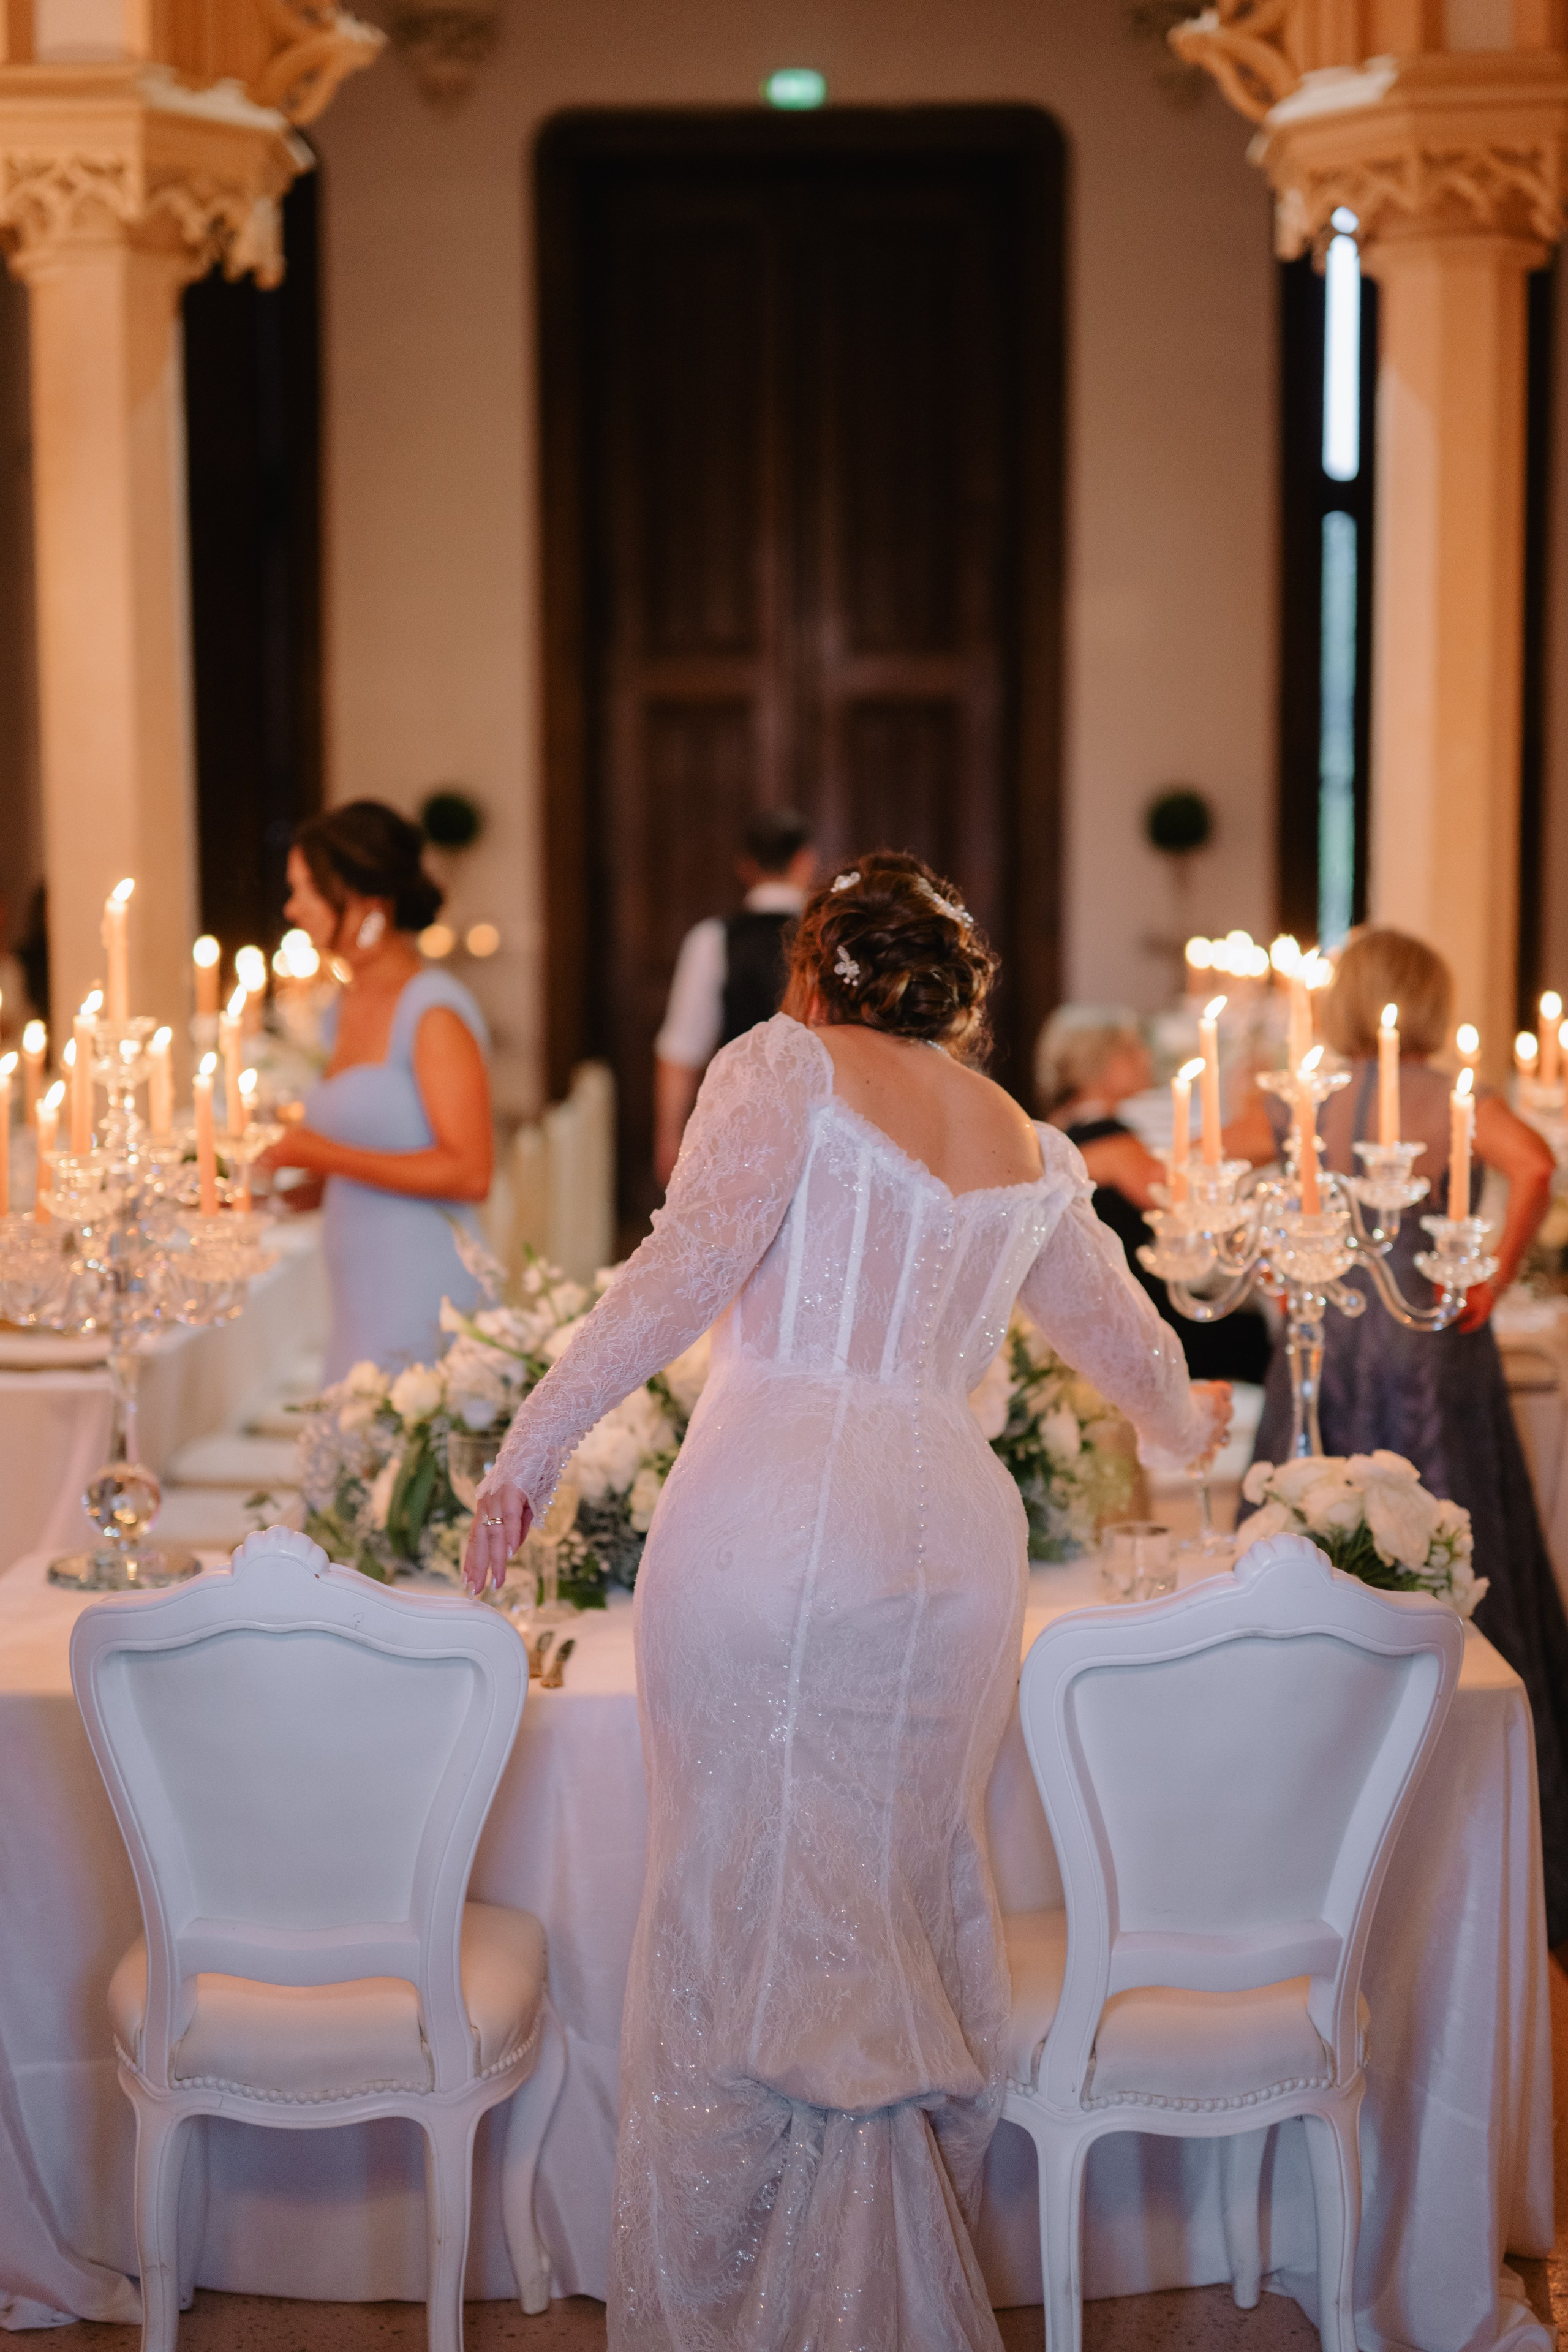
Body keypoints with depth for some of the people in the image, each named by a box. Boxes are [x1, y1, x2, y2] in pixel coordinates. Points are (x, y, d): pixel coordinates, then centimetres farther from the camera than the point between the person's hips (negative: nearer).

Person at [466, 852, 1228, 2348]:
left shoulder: (787, 1066, 4)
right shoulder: (1027, 1149, 19)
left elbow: (686, 1268, -10)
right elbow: (1126, 1342, 33)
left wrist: (532, 1447, -8)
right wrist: (1188, 1425, 54)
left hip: (768, 1517, -4)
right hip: (952, 1536, 5)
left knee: (742, 1923, 2)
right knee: (901, 1917, 12)